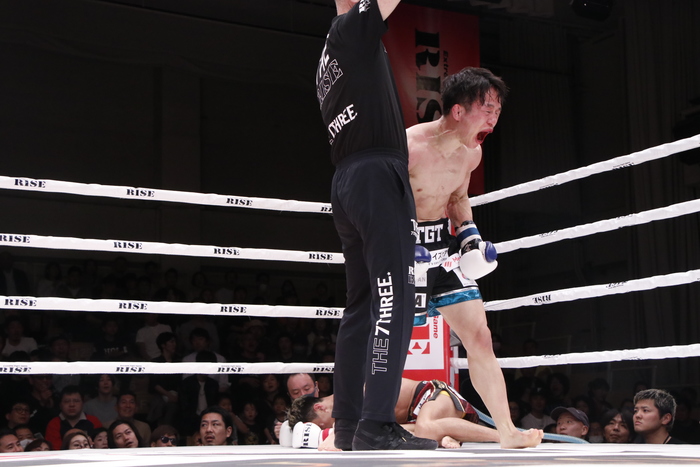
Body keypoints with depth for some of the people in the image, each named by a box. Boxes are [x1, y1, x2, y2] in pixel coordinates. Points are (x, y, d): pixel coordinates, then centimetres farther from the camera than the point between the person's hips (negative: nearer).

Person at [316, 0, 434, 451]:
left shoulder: (330, 53, 25)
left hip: (347, 182, 9)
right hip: (377, 174, -9)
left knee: (362, 304, 10)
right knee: (393, 298, -14)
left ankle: (348, 425, 11)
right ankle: (377, 425, -20)